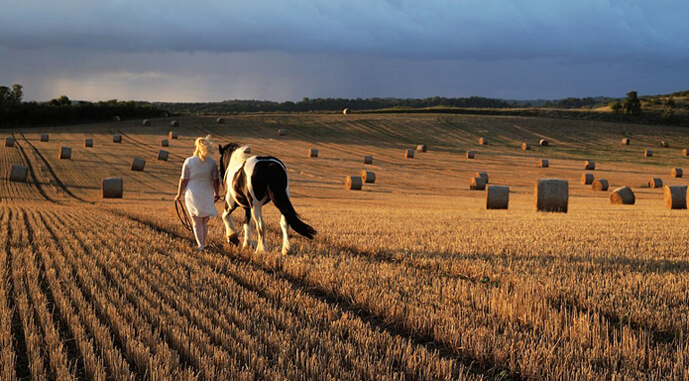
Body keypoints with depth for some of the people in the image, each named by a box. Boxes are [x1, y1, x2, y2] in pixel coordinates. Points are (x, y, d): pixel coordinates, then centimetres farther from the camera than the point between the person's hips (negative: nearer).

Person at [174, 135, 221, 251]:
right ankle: (203, 243, 21)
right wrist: (216, 194, 13)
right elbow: (215, 180, -1)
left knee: (197, 222, 3)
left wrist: (179, 194, 6)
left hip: (192, 194, -2)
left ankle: (200, 244, -8)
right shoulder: (212, 163, -3)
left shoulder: (188, 161, -7)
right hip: (207, 194, 2)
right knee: (204, 221, 15)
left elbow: (183, 180, -5)